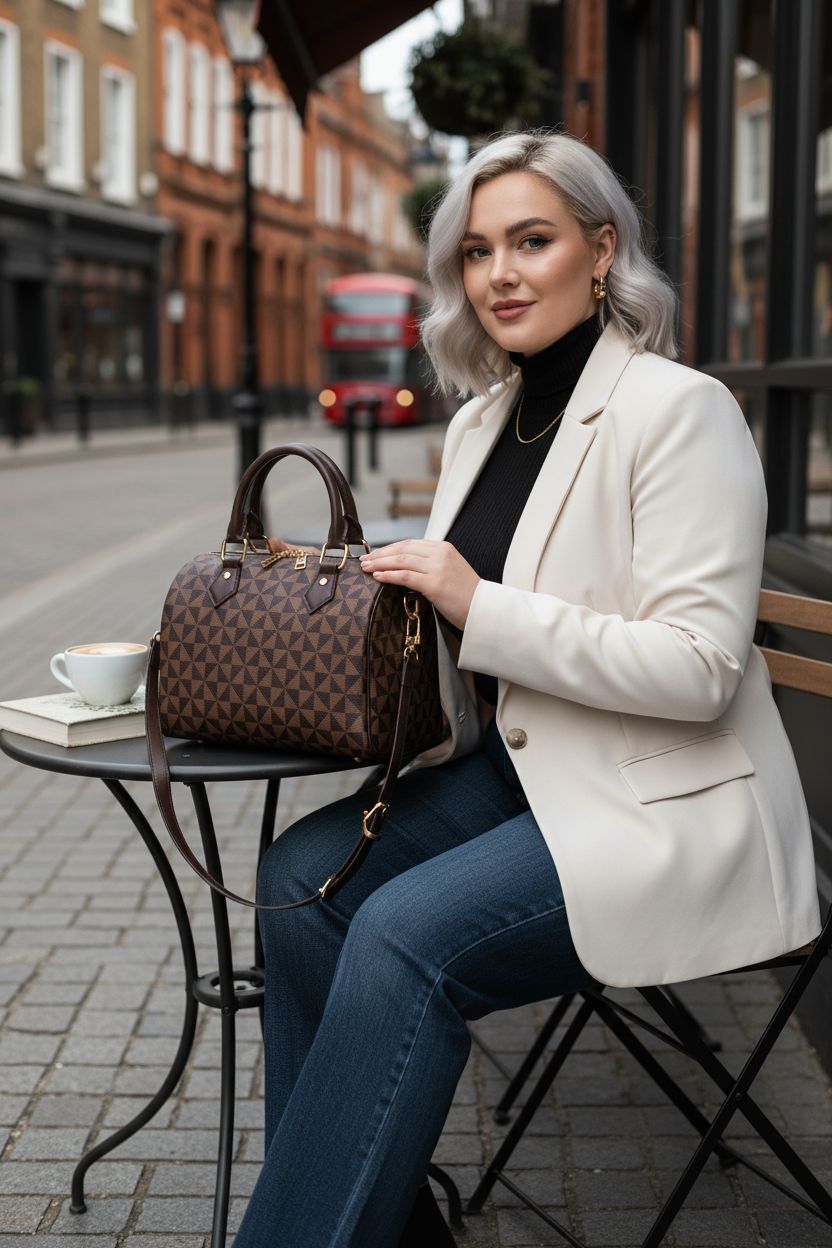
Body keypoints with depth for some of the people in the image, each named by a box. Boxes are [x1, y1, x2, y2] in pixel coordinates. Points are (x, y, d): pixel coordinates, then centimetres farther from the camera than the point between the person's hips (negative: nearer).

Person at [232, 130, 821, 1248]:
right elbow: (459, 631, 19)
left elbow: (698, 669, -20)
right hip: (515, 769, 8)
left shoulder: (679, 410, -13)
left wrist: (480, 608, -23)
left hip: (664, 808, -8)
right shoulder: (480, 423, 11)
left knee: (408, 933, -26)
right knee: (304, 871, -12)